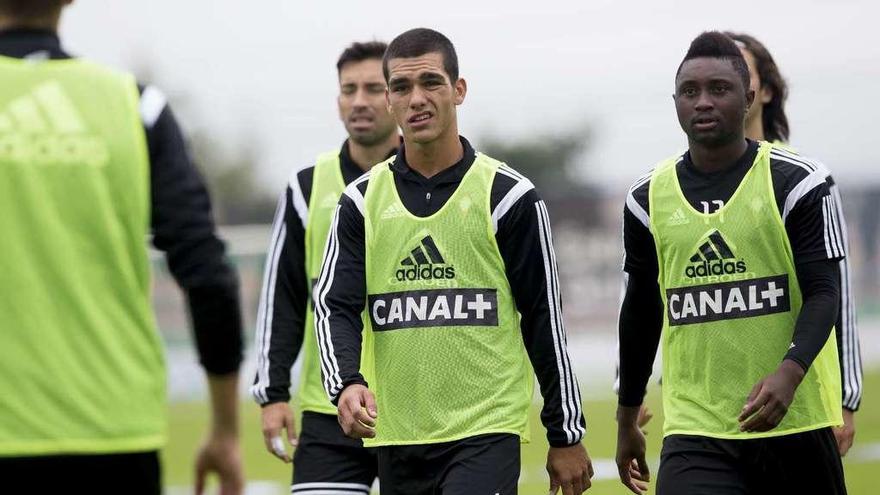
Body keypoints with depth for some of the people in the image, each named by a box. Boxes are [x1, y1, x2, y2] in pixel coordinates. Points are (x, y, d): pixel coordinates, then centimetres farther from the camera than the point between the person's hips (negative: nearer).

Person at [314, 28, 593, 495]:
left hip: (486, 434, -4)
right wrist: (347, 383, -20)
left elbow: (544, 319, 1)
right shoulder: (362, 200, 6)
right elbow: (334, 306, 0)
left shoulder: (508, 196, -3)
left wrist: (566, 436, 2)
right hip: (397, 438, 4)